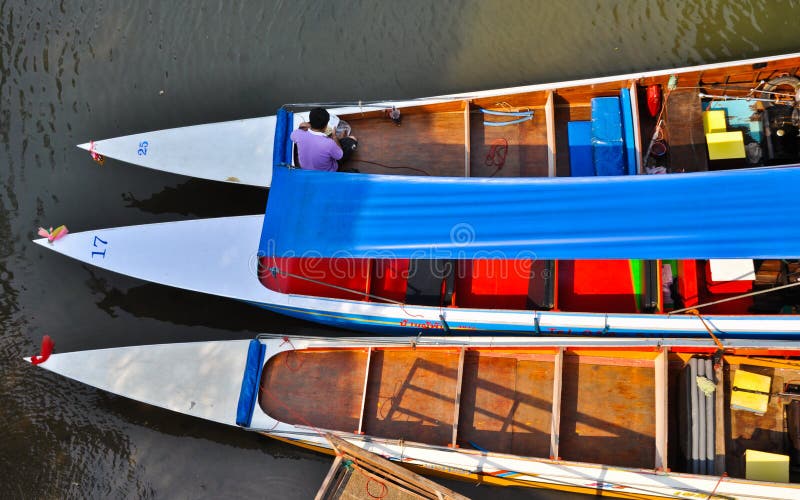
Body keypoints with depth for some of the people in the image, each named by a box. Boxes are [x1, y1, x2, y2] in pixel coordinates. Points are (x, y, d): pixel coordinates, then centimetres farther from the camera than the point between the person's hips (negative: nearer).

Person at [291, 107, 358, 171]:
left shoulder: (299, 134, -29)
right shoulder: (329, 143, -39)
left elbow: (292, 136, -1)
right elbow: (339, 156, -16)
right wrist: (334, 136, -7)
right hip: (327, 173, -3)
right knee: (351, 140, 3)